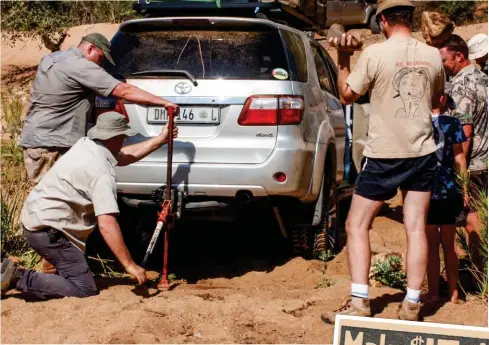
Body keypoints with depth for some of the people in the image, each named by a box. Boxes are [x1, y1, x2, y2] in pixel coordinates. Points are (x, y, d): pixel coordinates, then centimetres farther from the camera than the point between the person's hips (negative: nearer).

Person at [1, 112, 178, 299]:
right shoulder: (101, 172, -21)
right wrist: (129, 265, -23)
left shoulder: (86, 145, 5)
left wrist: (160, 139, 23)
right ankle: (19, 278, -13)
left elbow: (127, 156, 23)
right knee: (84, 288, -9)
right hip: (46, 229, -10)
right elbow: (107, 224, -28)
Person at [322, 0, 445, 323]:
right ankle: (412, 305, 6)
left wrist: (343, 59, 8)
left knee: (357, 225, 6)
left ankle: (359, 302, 0)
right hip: (422, 153, 4)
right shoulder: (433, 56, 1)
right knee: (416, 227, 6)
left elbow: (347, 95, -2)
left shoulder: (375, 53, -12)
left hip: (384, 154, -4)